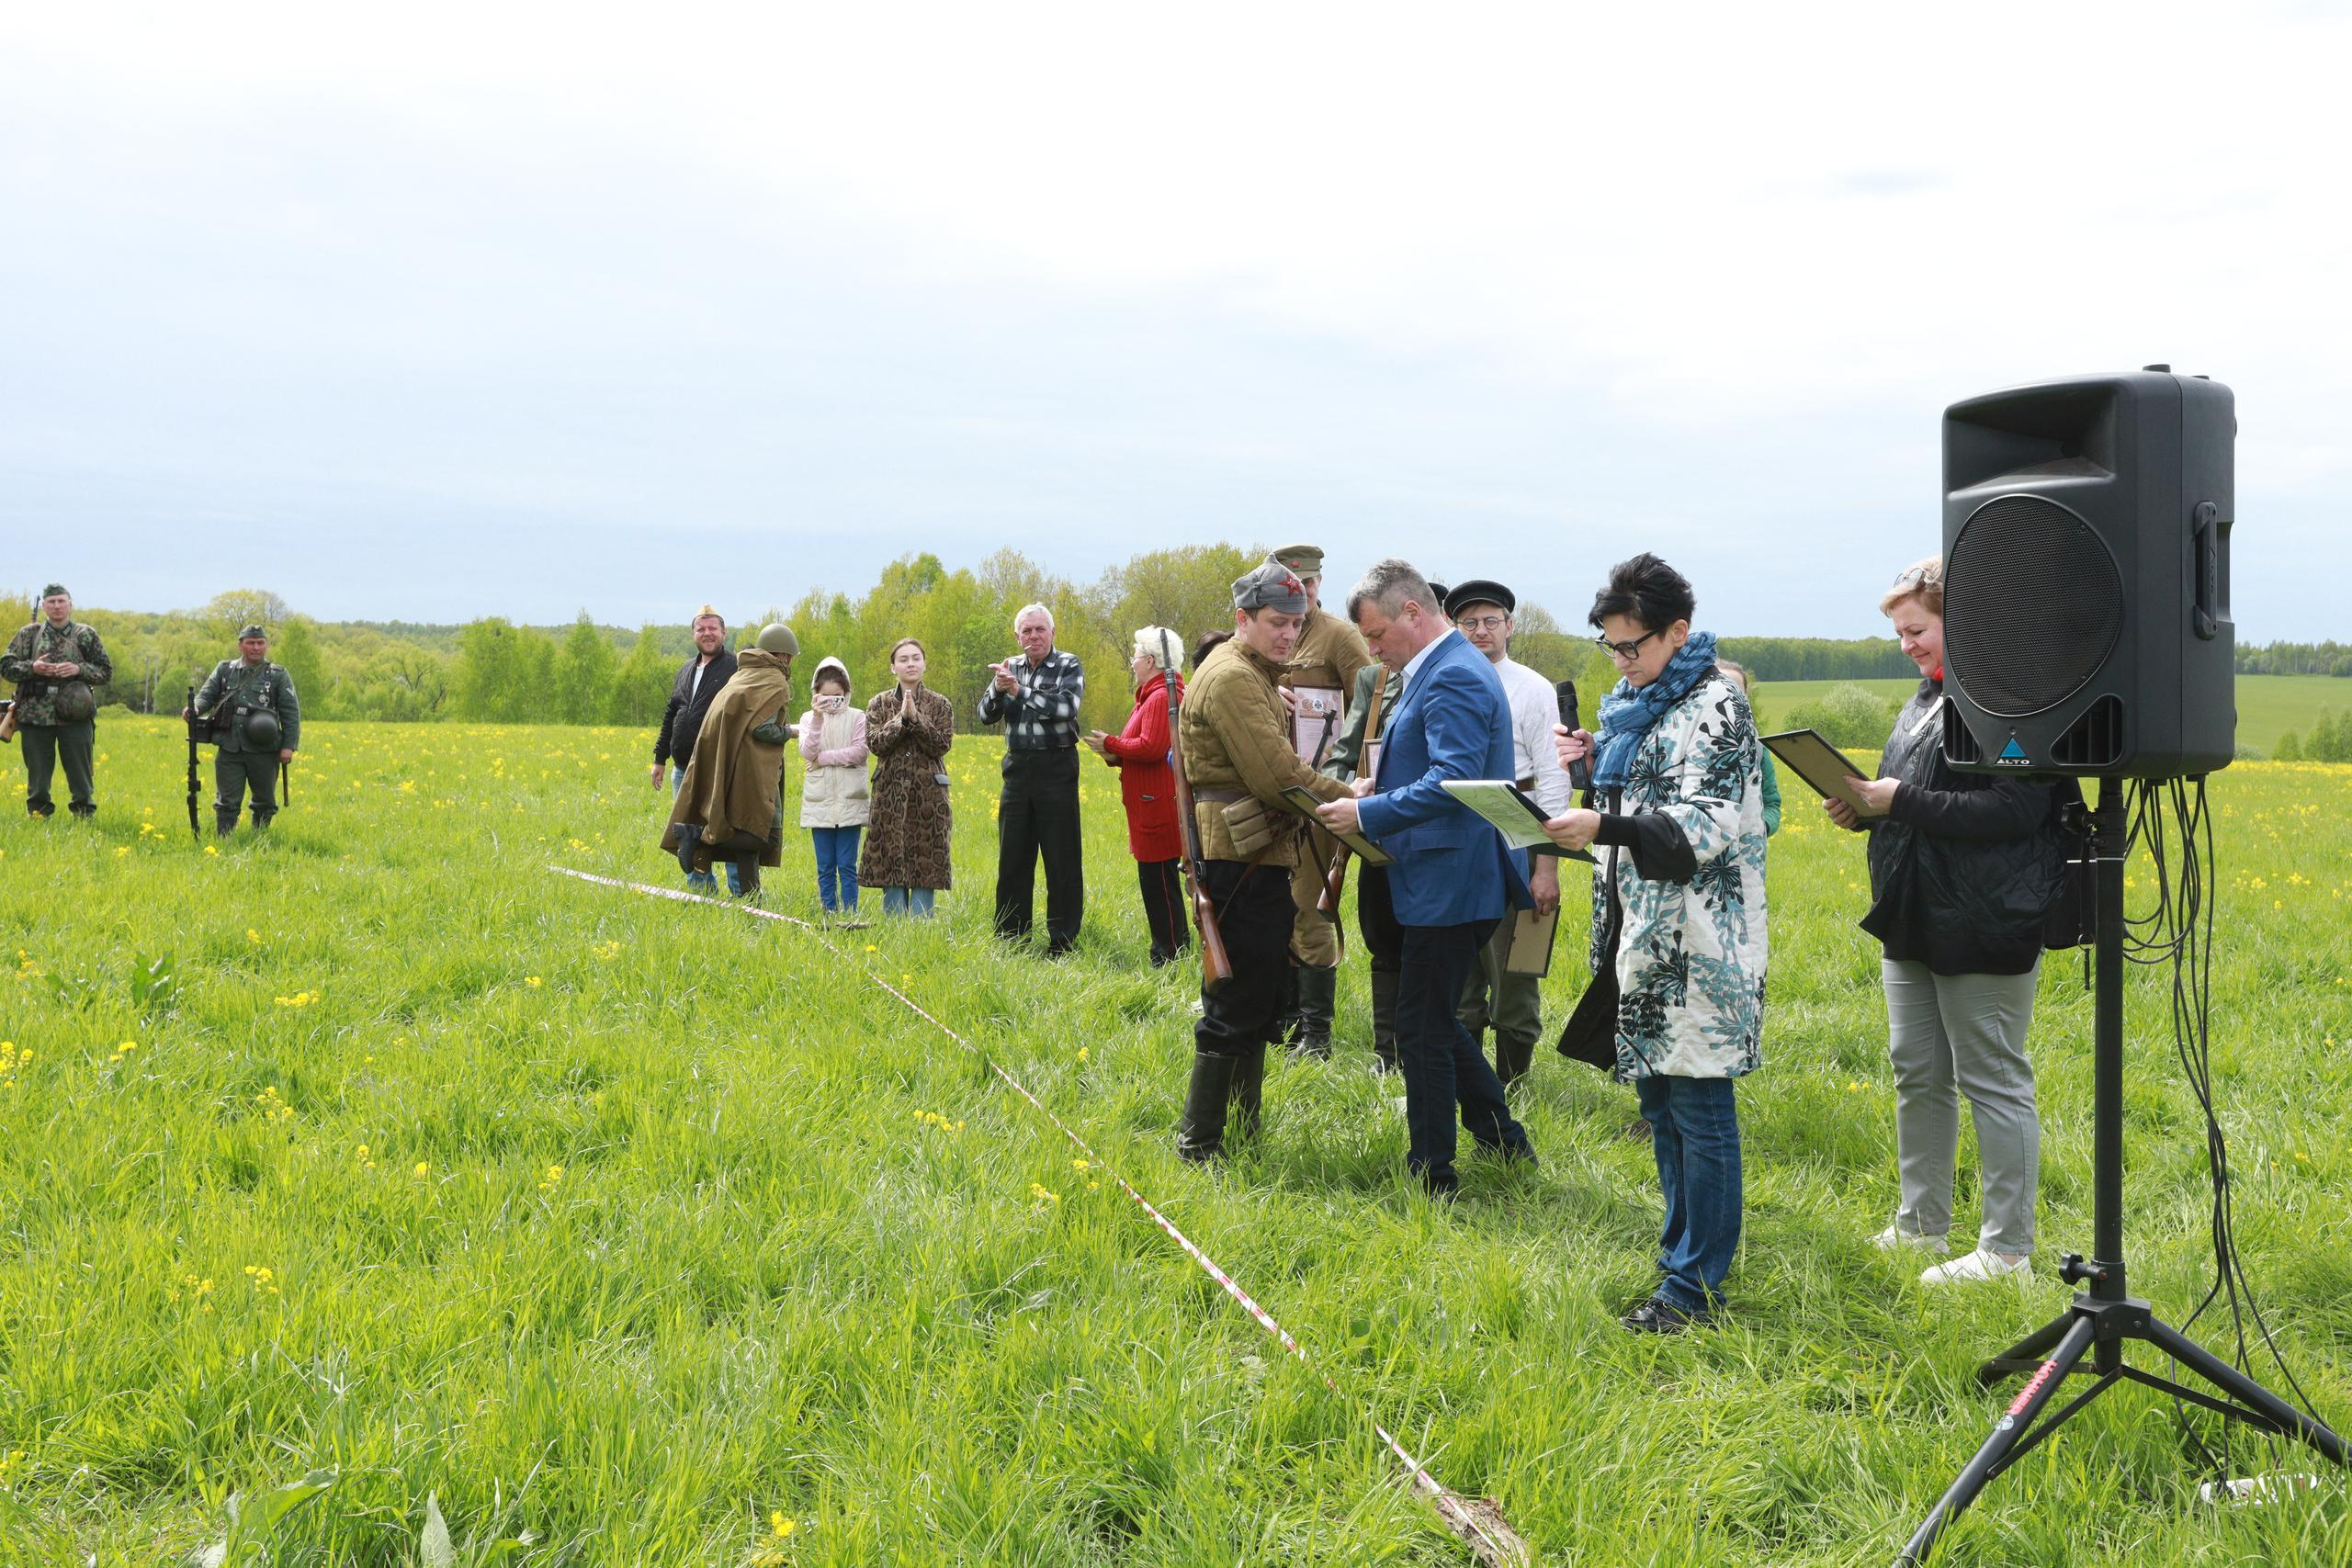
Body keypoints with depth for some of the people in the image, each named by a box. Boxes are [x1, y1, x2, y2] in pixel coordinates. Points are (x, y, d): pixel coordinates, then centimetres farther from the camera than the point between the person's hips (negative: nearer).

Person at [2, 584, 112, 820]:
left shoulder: (86, 634, 7)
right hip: (35, 717, 1)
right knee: (37, 776, 7)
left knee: (80, 773, 1)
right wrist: (32, 668, -11)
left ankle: (85, 816, 9)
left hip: (75, 716, -1)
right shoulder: (29, 634, 9)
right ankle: (38, 817, 16)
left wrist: (79, 669, -10)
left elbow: (106, 672, 8)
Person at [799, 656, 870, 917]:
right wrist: (817, 717, -16)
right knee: (825, 866, 5)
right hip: (819, 801, 2)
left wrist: (822, 757, -8)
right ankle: (828, 913, 10)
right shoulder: (809, 718, 9)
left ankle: (850, 913, 2)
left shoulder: (857, 717, 3)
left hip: (849, 801, -2)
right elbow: (808, 753, -6)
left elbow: (859, 752, -9)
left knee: (847, 865, -2)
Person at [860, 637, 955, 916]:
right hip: (890, 794, 1)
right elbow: (874, 743, -5)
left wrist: (916, 719, -15)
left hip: (928, 796, -1)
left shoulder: (940, 705, 6)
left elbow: (942, 745, -6)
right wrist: (901, 719, -15)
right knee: (891, 869, 1)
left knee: (926, 866, -2)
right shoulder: (879, 704, 8)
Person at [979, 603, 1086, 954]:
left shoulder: (1069, 666, -1)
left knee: (1062, 860, -2)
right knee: (1012, 859, 8)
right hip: (1017, 770, 5)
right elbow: (986, 716, 6)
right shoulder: (1010, 668, 12)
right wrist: (997, 689, -14)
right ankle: (1009, 939, 17)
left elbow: (1066, 707, -18)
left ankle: (1062, 944, 4)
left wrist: (1019, 691, -22)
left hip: (1056, 770, -4)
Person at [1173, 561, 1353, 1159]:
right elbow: (1278, 776, -21)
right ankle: (1199, 1143, 0)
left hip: (1260, 857, 11)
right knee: (1237, 1004, -7)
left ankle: (1245, 1128, 27)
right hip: (1242, 857, -11)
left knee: (1260, 998, 17)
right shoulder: (1232, 677, -15)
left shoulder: (1255, 676, 21)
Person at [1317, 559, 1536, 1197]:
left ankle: (1431, 1174, 10)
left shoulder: (1454, 677, -19)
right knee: (1434, 1021, 19)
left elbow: (1452, 782, -28)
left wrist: (1366, 815, -21)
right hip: (1445, 881, 11)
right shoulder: (1439, 669, 14)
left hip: (1450, 885, -11)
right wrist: (1380, 787, 8)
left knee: (1422, 1030, -1)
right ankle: (1506, 1143, 28)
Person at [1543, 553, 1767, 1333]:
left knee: (1698, 1109, -4)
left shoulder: (1714, 706, -12)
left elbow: (1709, 824, -21)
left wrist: (1605, 827, -32)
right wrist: (1596, 758, 10)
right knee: (1659, 1102, 16)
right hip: (1646, 942, 10)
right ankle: (1684, 1256, 28)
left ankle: (1695, 1287, 2)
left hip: (1696, 950, -10)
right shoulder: (1640, 705, 16)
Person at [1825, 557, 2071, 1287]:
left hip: (1983, 930, -10)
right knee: (1916, 1072, 16)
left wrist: (1903, 802, -22)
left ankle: (2007, 1251, 9)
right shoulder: (1929, 695, 15)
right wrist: (1867, 807, 4)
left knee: (1993, 1082, -1)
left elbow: (2013, 811, -23)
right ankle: (1920, 1225, 29)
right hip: (1916, 922, 10)